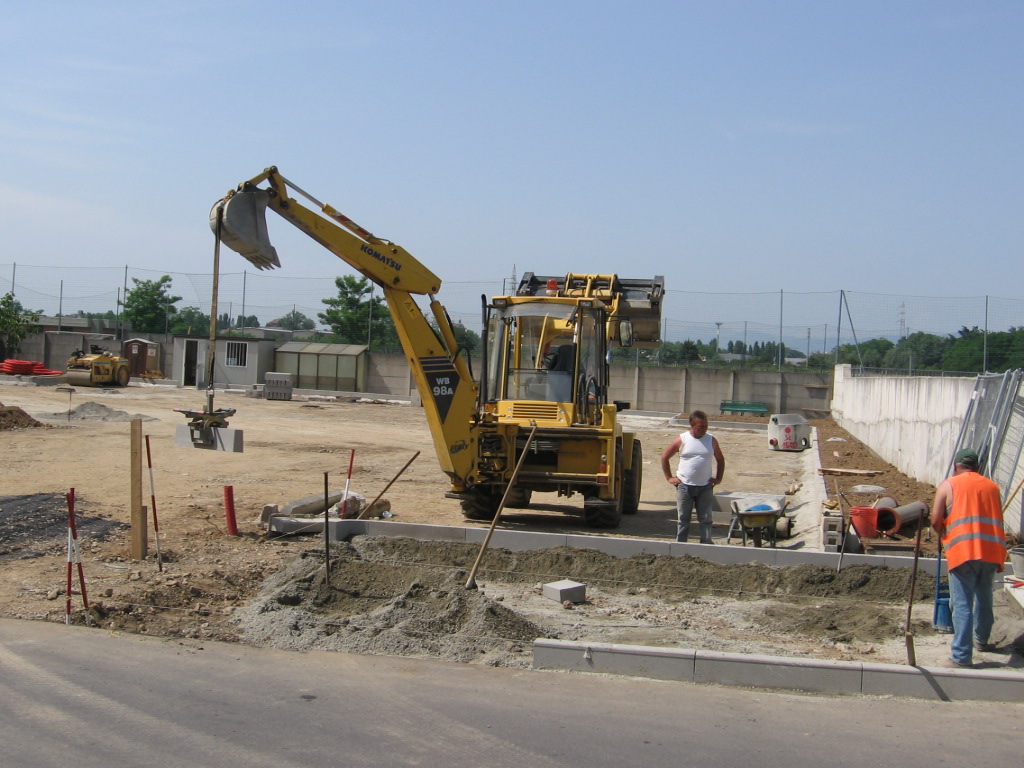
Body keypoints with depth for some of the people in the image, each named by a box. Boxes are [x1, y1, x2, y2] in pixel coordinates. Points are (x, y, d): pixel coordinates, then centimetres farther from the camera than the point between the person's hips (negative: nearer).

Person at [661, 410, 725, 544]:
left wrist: (718, 478, 7)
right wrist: (669, 477, 0)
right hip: (685, 486, -2)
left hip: (705, 486, 2)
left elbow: (720, 460, 16)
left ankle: (706, 544, 9)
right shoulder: (681, 440, -3)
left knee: (705, 518, 4)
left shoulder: (711, 440, 4)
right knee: (683, 519, 4)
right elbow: (664, 457, 5)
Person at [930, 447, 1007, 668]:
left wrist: (945, 535, 19)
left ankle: (961, 655, -5)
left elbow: (936, 521, -2)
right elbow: (997, 519, 20)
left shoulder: (948, 485, 4)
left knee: (962, 604, -3)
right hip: (992, 550, 5)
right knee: (984, 598, 23)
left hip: (963, 551, -5)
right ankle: (981, 639, 41)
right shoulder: (992, 486, 17)